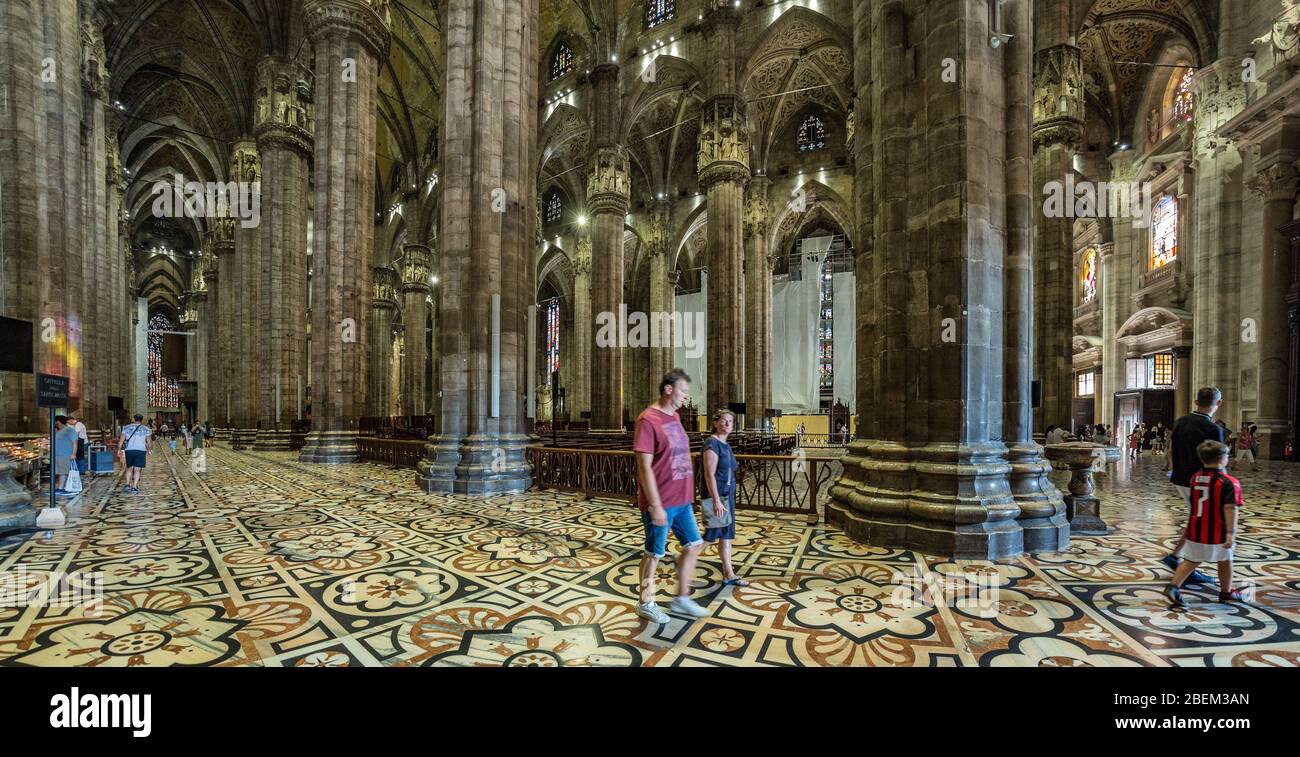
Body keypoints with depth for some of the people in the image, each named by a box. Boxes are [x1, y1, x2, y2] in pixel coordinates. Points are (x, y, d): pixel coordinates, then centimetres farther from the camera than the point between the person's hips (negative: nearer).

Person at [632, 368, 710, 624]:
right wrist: (656, 505, -20)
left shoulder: (674, 416, 10)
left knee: (693, 545, 14)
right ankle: (646, 604, 27)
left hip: (682, 500, 8)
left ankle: (682, 599, 30)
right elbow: (644, 467, -19)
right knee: (654, 554, 7)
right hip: (660, 503, -8)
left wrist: (687, 495, 17)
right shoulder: (647, 420, -17)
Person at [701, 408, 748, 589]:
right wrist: (716, 501, -24)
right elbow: (710, 475, -21)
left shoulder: (726, 445, 12)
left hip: (727, 495, 9)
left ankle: (728, 575, 19)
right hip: (716, 496, -9)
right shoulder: (712, 443, -15)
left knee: (726, 536, 12)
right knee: (712, 536, 0)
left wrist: (727, 498, 18)